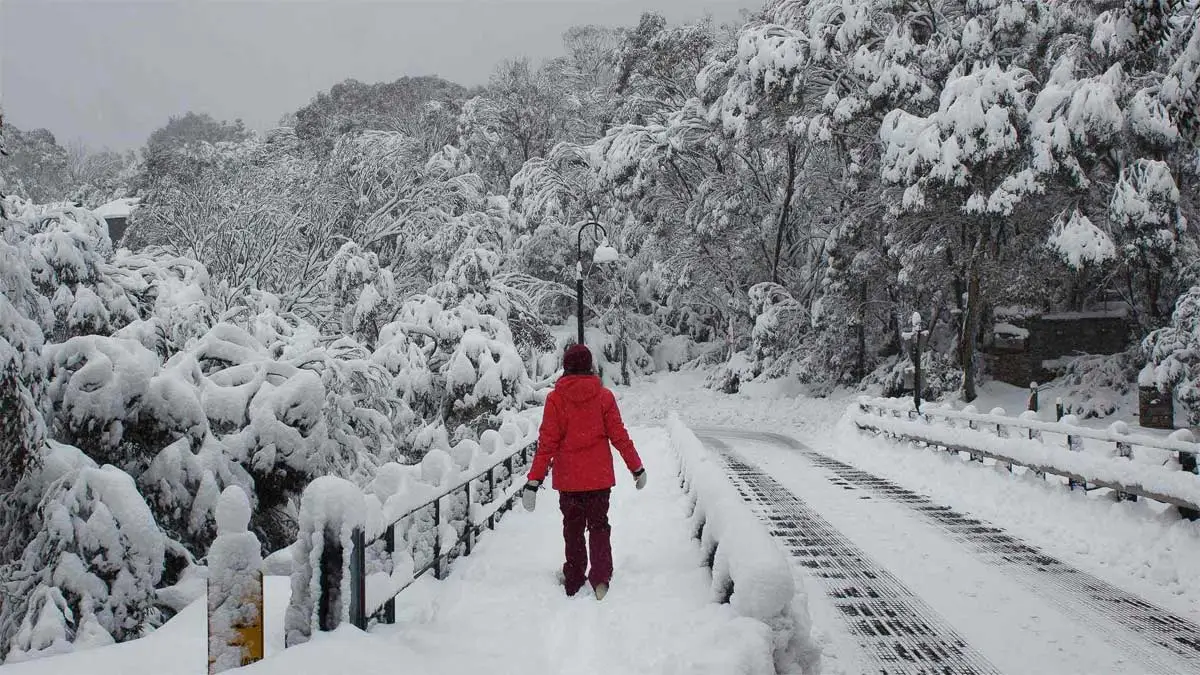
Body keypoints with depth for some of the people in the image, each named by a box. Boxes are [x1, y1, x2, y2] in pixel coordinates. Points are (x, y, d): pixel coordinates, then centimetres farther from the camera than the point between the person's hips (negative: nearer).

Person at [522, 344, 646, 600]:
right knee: (599, 525, 12)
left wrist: (534, 480, -6)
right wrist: (637, 468, 9)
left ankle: (573, 581, 20)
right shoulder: (604, 396, -5)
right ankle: (600, 577, -5)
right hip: (599, 475, 1)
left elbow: (547, 443, -10)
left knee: (572, 528, 15)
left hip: (568, 477, 0)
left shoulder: (555, 399, -8)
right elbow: (619, 436, -2)